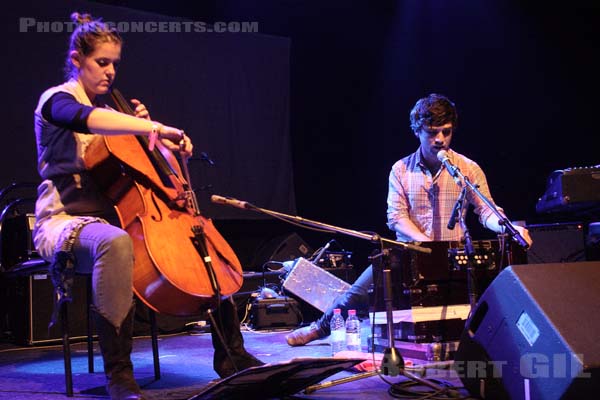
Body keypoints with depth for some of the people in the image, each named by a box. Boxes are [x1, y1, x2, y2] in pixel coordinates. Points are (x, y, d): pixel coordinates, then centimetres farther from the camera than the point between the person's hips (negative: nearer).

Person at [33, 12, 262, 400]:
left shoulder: (108, 108, 18)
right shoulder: (56, 100, -5)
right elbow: (87, 120, -32)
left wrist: (145, 127, 6)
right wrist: (155, 128, -44)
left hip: (111, 216, 8)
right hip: (64, 220, -8)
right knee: (115, 242, -42)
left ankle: (230, 354, 7)